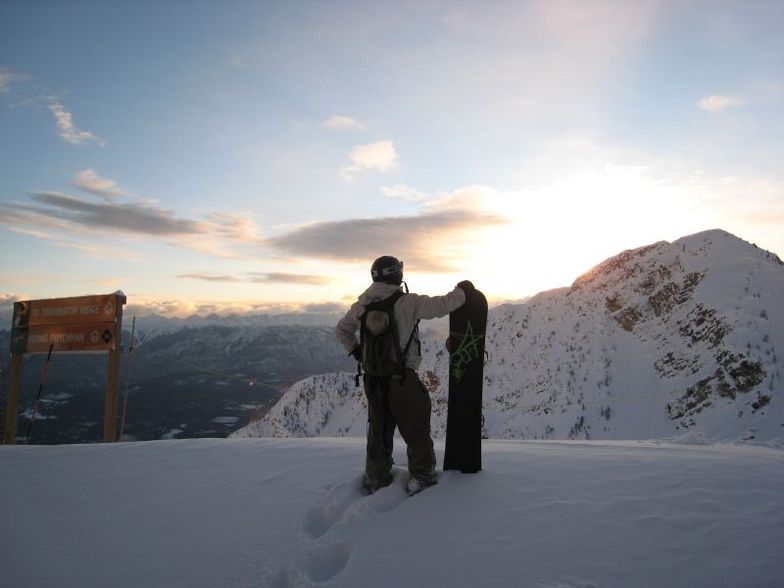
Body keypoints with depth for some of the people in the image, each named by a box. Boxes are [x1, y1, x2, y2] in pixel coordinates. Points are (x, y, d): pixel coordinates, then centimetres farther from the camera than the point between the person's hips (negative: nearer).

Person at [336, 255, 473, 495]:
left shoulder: (362, 305, 3)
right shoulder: (407, 303, -15)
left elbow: (341, 329, 15)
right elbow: (440, 306, -13)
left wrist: (356, 351, 22)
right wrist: (461, 291, 4)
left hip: (373, 380, 6)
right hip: (403, 379, -5)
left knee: (379, 430, 19)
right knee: (416, 430, 12)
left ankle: (376, 479, 29)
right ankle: (421, 477, 20)